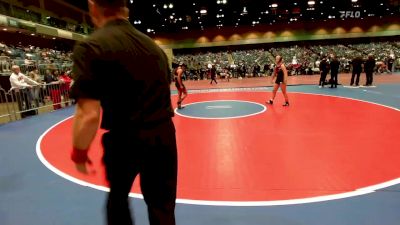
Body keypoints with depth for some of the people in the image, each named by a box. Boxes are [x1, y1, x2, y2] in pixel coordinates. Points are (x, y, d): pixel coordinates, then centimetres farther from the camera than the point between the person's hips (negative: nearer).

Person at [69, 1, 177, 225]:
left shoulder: (91, 47, -13)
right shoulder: (153, 45, 6)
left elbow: (89, 115, -20)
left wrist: (79, 153, -3)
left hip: (124, 140, -4)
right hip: (163, 137, 5)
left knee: (118, 198, 25)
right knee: (162, 205, 17)